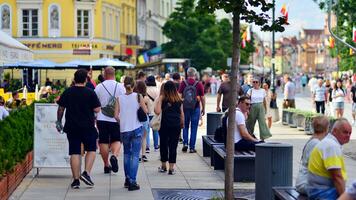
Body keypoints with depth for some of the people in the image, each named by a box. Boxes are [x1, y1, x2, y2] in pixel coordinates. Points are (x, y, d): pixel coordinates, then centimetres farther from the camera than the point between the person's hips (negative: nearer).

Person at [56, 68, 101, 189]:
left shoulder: (67, 92, 1)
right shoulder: (90, 93, -8)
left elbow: (61, 108, 6)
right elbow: (97, 110, -8)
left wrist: (59, 121, 18)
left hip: (71, 127, 2)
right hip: (88, 127, -2)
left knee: (74, 153, 5)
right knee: (91, 149, 13)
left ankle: (76, 180, 4)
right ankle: (86, 172, -4)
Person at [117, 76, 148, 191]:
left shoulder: (120, 98, -2)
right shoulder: (138, 96, -6)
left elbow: (116, 115, -4)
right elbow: (146, 111, -5)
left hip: (124, 130, 2)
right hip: (136, 129, -2)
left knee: (127, 154, 18)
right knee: (135, 155, -1)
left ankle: (127, 180, 22)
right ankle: (132, 182, -7)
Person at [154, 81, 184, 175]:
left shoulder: (162, 98, -5)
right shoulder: (179, 99, 3)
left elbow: (157, 112, -14)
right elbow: (182, 113, 8)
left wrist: (157, 101, -4)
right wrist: (182, 124, 21)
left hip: (165, 124, -2)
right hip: (176, 125, 2)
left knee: (163, 144, 14)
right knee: (173, 146, 4)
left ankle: (163, 166, 24)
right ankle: (171, 168, 1)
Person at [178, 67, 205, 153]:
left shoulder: (183, 83, -3)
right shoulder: (199, 84, -5)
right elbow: (202, 98, -2)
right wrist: (203, 109, 9)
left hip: (185, 107, 1)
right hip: (195, 108, -1)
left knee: (185, 126, 17)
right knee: (194, 128, 5)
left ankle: (185, 143, 2)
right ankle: (192, 147, 5)